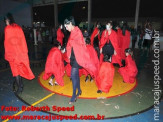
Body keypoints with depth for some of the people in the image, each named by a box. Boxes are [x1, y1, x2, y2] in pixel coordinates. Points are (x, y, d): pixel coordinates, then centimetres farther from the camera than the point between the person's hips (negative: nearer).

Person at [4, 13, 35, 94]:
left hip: (12, 52, -5)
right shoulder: (18, 27, 4)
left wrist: (7, 54, 0)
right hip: (20, 50, 5)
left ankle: (19, 87, 6)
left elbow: (6, 42, -8)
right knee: (20, 67, 18)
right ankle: (20, 83, 30)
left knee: (15, 69, 3)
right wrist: (25, 50, 11)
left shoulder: (7, 28, -10)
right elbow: (23, 39, 5)